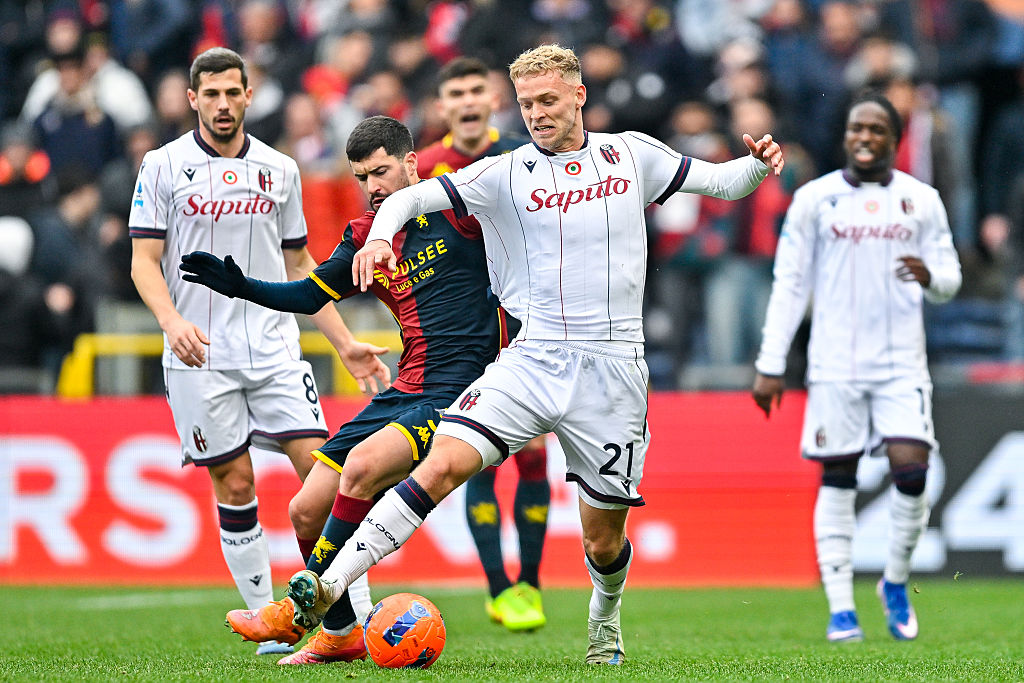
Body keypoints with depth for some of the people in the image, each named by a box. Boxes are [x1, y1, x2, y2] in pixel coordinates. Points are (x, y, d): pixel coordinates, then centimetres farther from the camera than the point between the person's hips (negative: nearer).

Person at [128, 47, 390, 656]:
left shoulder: (280, 170, 11)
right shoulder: (164, 166, 1)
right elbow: (144, 263, -1)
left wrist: (345, 343, 13)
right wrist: (172, 321, -20)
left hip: (275, 348, 2)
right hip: (201, 354, -2)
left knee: (320, 465, -9)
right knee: (235, 485, -2)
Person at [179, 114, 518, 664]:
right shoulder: (366, 236, 13)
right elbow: (310, 295, 20)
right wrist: (241, 286, 7)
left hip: (459, 392, -7)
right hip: (406, 392, 7)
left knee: (362, 466, -29)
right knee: (306, 513, 1)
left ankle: (300, 611, -14)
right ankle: (340, 634, 20)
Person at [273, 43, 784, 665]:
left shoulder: (629, 154, 7)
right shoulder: (506, 173, 3)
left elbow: (721, 181, 15)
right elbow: (411, 196, -3)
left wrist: (758, 166, -7)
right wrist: (379, 238, -24)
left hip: (612, 368, 1)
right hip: (532, 361, 0)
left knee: (603, 539, 6)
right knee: (444, 465, -21)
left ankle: (605, 616, 39)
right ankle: (330, 587, -25)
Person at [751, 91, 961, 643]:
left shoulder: (922, 200, 8)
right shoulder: (814, 199, 4)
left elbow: (950, 279, 11)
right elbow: (789, 283, 4)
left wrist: (931, 276, -14)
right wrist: (770, 365, -1)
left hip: (902, 363, 1)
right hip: (834, 364, -1)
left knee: (911, 469, -11)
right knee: (837, 480, -1)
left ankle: (896, 583, 13)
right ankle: (840, 609, 3)